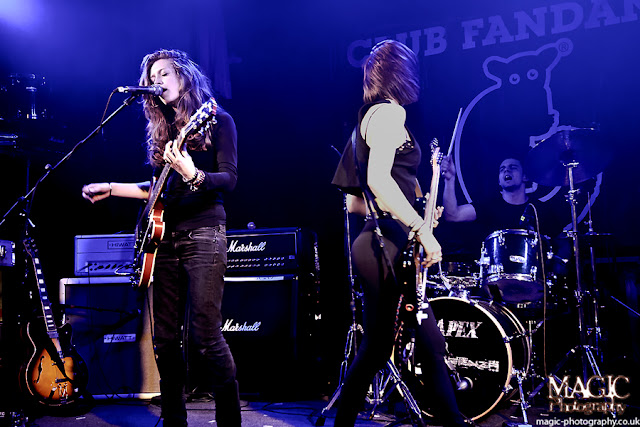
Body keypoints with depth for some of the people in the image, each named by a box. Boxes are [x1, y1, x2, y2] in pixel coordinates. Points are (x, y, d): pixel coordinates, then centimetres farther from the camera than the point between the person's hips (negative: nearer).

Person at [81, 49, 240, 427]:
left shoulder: (218, 121, 2)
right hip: (164, 236, 6)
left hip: (203, 235, -6)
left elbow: (230, 179, -8)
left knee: (205, 336, -12)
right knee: (165, 339, 4)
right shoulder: (162, 129, 19)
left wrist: (194, 176, -26)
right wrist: (111, 188, 22)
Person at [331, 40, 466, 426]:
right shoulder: (390, 111, -7)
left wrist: (413, 214, 22)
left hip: (380, 244, 10)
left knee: (430, 345, 11)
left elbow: (354, 202, 21)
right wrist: (422, 229, -21)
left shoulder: (368, 117, 21)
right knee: (377, 349, -2)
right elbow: (378, 179, -23)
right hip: (386, 246, -10)